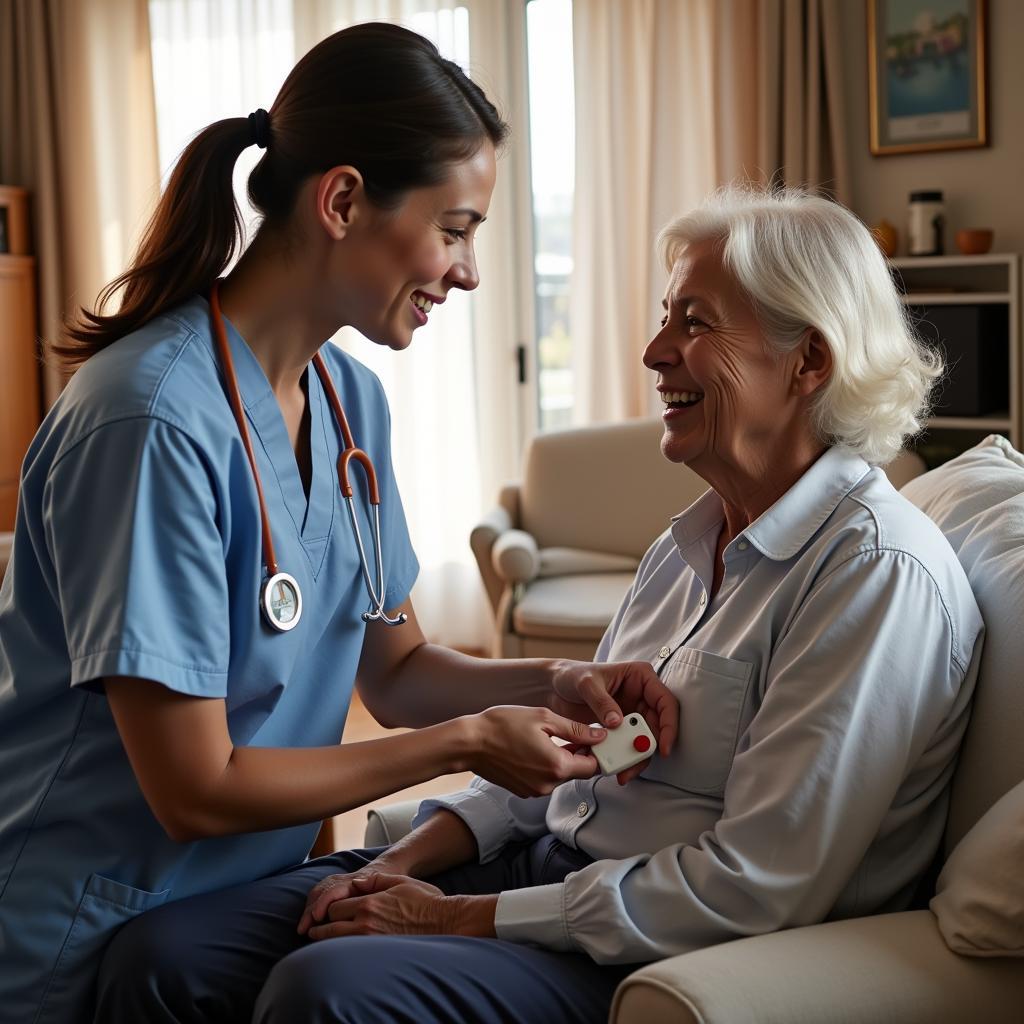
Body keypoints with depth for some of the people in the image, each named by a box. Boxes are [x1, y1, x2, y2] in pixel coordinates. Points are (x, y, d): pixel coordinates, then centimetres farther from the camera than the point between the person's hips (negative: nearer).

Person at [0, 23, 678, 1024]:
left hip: (243, 895, 7)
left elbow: (393, 669, 9)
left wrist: (551, 681, -8)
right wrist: (468, 742, -15)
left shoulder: (351, 398, 3)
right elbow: (196, 791, -20)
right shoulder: (156, 422, -24)